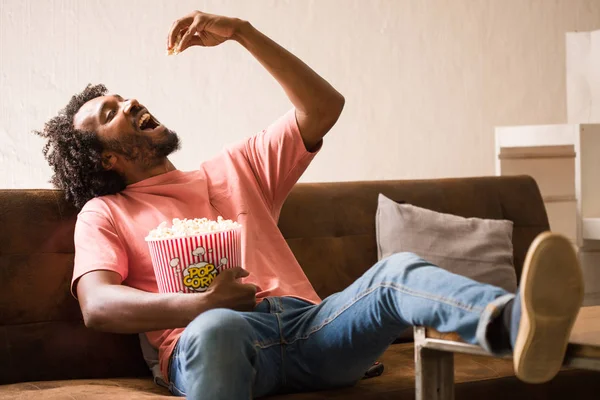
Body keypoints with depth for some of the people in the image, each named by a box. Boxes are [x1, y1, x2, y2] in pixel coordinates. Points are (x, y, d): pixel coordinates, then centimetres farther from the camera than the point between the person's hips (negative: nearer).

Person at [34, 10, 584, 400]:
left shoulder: (235, 168, 33)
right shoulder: (105, 214, 20)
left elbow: (323, 107, 22)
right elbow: (97, 305, 0)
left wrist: (240, 33, 15)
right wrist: (199, 303, -17)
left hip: (308, 322, 3)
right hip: (218, 335, -3)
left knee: (399, 271, -28)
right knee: (215, 328, -42)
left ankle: (517, 323, -59)